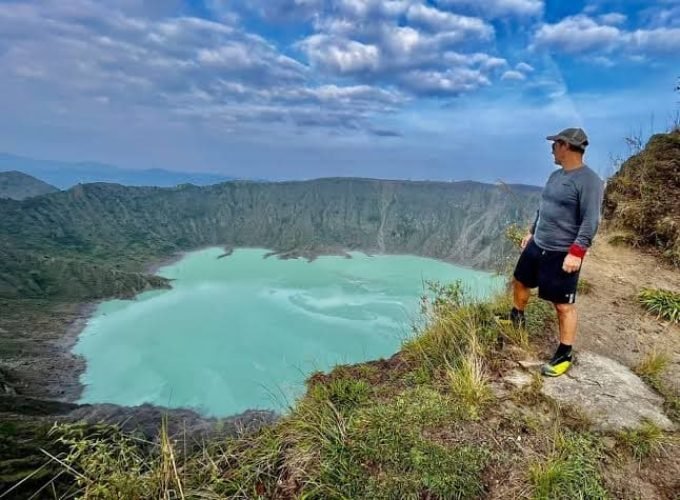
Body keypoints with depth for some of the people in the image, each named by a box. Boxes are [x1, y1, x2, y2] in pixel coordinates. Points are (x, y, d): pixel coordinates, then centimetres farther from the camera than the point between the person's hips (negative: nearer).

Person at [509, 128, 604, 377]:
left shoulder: (588, 180, -17)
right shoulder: (556, 175, 10)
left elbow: (590, 222, -21)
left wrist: (576, 253, -26)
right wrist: (531, 232, 25)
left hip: (562, 255, -9)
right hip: (537, 246, 9)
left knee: (564, 306, 1)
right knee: (520, 281, 23)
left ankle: (565, 355, 15)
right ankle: (516, 319, 48)